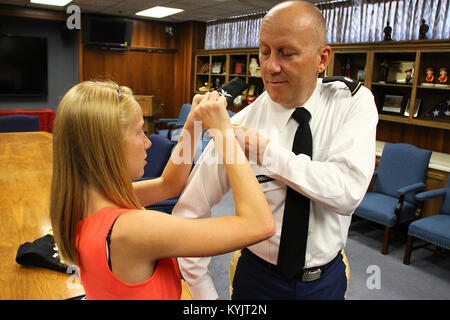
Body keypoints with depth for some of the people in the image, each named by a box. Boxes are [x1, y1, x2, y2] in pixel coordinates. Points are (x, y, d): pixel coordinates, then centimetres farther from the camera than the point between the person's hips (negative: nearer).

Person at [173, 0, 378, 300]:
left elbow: (348, 191, -27)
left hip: (328, 277, 2)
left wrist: (266, 152, -29)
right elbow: (189, 213, -14)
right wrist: (204, 294, -13)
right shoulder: (241, 126, -18)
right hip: (258, 277, -1)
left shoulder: (354, 101, -14)